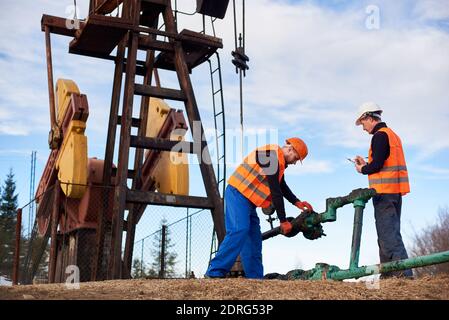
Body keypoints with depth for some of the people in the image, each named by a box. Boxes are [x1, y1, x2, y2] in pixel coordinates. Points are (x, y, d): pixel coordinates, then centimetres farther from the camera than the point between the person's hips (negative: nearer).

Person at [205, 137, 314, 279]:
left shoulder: (279, 161, 16)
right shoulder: (271, 155, -17)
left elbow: (282, 186, 30)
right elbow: (275, 192, -18)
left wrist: (297, 202, 17)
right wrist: (283, 221, -13)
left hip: (247, 199, 11)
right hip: (238, 194, -11)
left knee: (254, 237, 7)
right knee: (239, 231, -23)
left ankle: (255, 276, 9)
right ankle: (214, 272, -25)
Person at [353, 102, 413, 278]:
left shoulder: (380, 135, -10)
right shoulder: (392, 135, 21)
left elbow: (377, 165, -18)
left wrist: (363, 170, 0)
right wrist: (366, 164, 17)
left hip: (384, 191, -10)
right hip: (395, 191, 10)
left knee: (388, 234, -10)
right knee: (390, 233, 10)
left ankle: (404, 272, -15)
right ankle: (388, 274, 12)